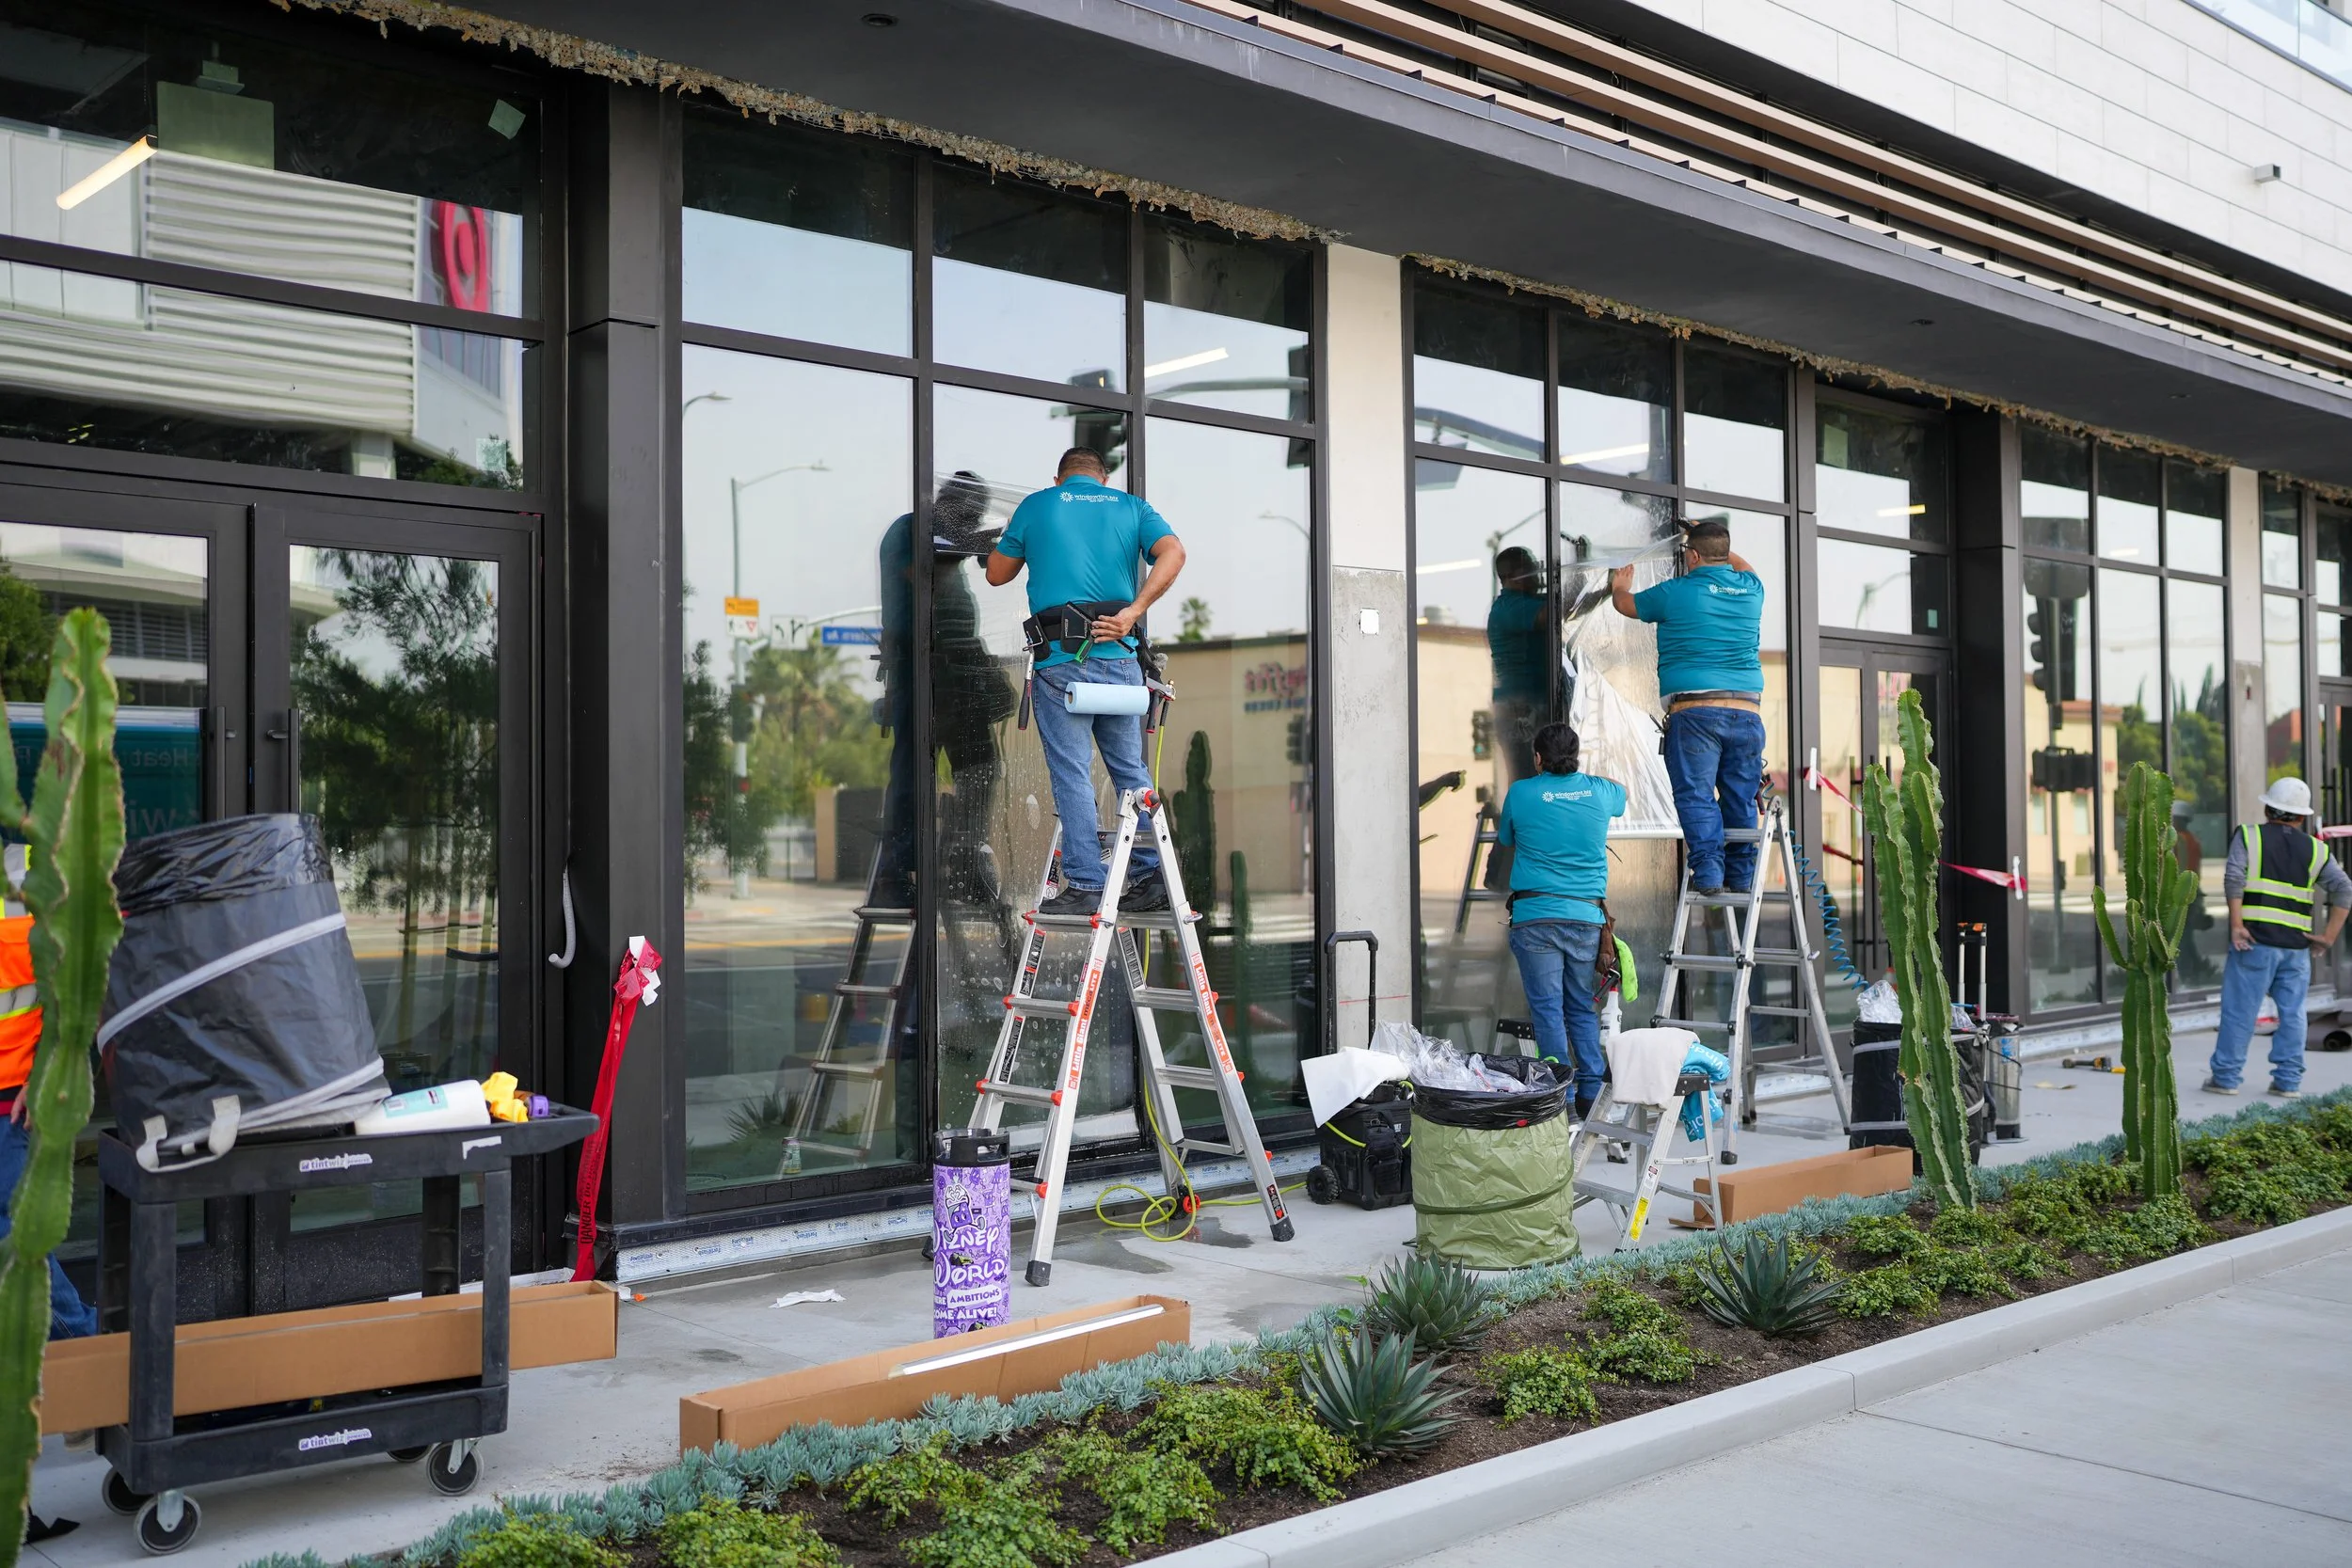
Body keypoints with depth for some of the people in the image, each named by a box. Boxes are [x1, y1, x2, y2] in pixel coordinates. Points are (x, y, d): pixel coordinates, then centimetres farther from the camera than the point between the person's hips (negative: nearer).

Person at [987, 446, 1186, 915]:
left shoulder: (1036, 506, 7)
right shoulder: (1131, 506, 13)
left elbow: (996, 574, 13)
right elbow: (1173, 552, -5)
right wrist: (1132, 611, -9)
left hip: (1061, 659, -3)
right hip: (1121, 656, 3)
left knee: (1072, 773, -1)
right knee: (1130, 767, 12)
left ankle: (1085, 885, -2)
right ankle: (1150, 876, 11)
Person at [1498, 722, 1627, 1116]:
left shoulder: (1521, 793, 0)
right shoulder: (1598, 791, 7)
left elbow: (1506, 838, 18)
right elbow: (1621, 792, 33)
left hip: (1536, 916, -3)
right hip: (1587, 916, 3)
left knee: (1547, 1009, -2)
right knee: (1583, 1009, 11)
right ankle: (1591, 1095, 8)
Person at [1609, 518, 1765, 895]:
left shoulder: (1675, 592, -1)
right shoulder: (1750, 589, 11)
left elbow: (1625, 603, 19)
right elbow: (1742, 566, 39)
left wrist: (1620, 585, 41)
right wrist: (1714, 542, 50)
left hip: (1695, 711, -4)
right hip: (1748, 712, 4)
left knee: (1696, 796, -4)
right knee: (1740, 798, 9)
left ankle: (1708, 872, -15)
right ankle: (1741, 876, 8)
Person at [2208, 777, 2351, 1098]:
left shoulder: (2248, 836, 3)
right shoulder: (2315, 849, 11)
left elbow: (2234, 878, -11)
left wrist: (2236, 925, -11)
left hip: (2255, 939, -2)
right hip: (2297, 944, 2)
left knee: (2239, 1009, 1)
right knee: (2292, 1012, 8)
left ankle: (2225, 1077, 5)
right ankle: (2288, 1080, 10)